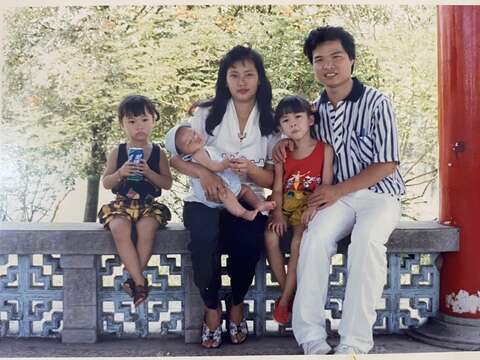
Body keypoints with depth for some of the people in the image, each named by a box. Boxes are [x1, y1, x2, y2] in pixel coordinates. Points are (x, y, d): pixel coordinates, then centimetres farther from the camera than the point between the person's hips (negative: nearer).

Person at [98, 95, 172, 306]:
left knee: (146, 227, -33)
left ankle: (134, 278, -17)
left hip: (149, 204, -1)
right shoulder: (117, 152, 6)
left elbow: (167, 183, 1)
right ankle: (140, 281, -25)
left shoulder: (158, 153, 5)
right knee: (119, 228, -31)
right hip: (122, 203, 1)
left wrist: (149, 173, -16)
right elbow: (106, 183, 5)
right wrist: (120, 173, -14)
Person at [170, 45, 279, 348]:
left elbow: (271, 180, 4)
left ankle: (237, 303, 1)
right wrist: (204, 173, -22)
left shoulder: (270, 123, 4)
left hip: (247, 202, 1)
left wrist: (251, 170, -19)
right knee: (205, 236, -34)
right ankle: (212, 308, -9)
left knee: (249, 243, -31)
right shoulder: (207, 114, 0)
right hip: (206, 200, -1)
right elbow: (176, 158, -1)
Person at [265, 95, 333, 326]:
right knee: (270, 236, -25)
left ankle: (284, 299, -15)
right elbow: (278, 188, 3)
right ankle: (288, 292, -11)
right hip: (286, 207, 3)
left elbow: (326, 184, -6)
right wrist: (278, 214, -12)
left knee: (298, 241, -29)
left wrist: (314, 207, -21)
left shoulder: (324, 150, 0)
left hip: (309, 208, -3)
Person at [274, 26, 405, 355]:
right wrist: (284, 143, 2)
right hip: (337, 195, 3)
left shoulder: (376, 103, -7)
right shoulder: (316, 108, 7)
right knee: (315, 238, -29)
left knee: (366, 240, -35)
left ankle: (354, 344, -31)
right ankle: (312, 339, -26)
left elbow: (387, 164, -10)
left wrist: (338, 190, -15)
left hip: (379, 193, -3)